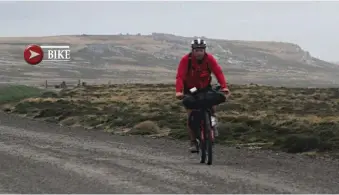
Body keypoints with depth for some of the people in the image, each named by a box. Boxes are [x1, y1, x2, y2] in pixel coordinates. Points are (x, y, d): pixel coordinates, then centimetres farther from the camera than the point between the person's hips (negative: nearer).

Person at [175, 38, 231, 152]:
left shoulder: (209, 58, -17)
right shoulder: (186, 60, -22)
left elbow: (218, 72, -24)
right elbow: (180, 76, -29)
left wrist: (224, 87, -38)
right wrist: (179, 91, -44)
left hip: (205, 88, 1)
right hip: (190, 90, -1)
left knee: (212, 107, -19)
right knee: (191, 116, -8)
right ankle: (193, 142, 0)